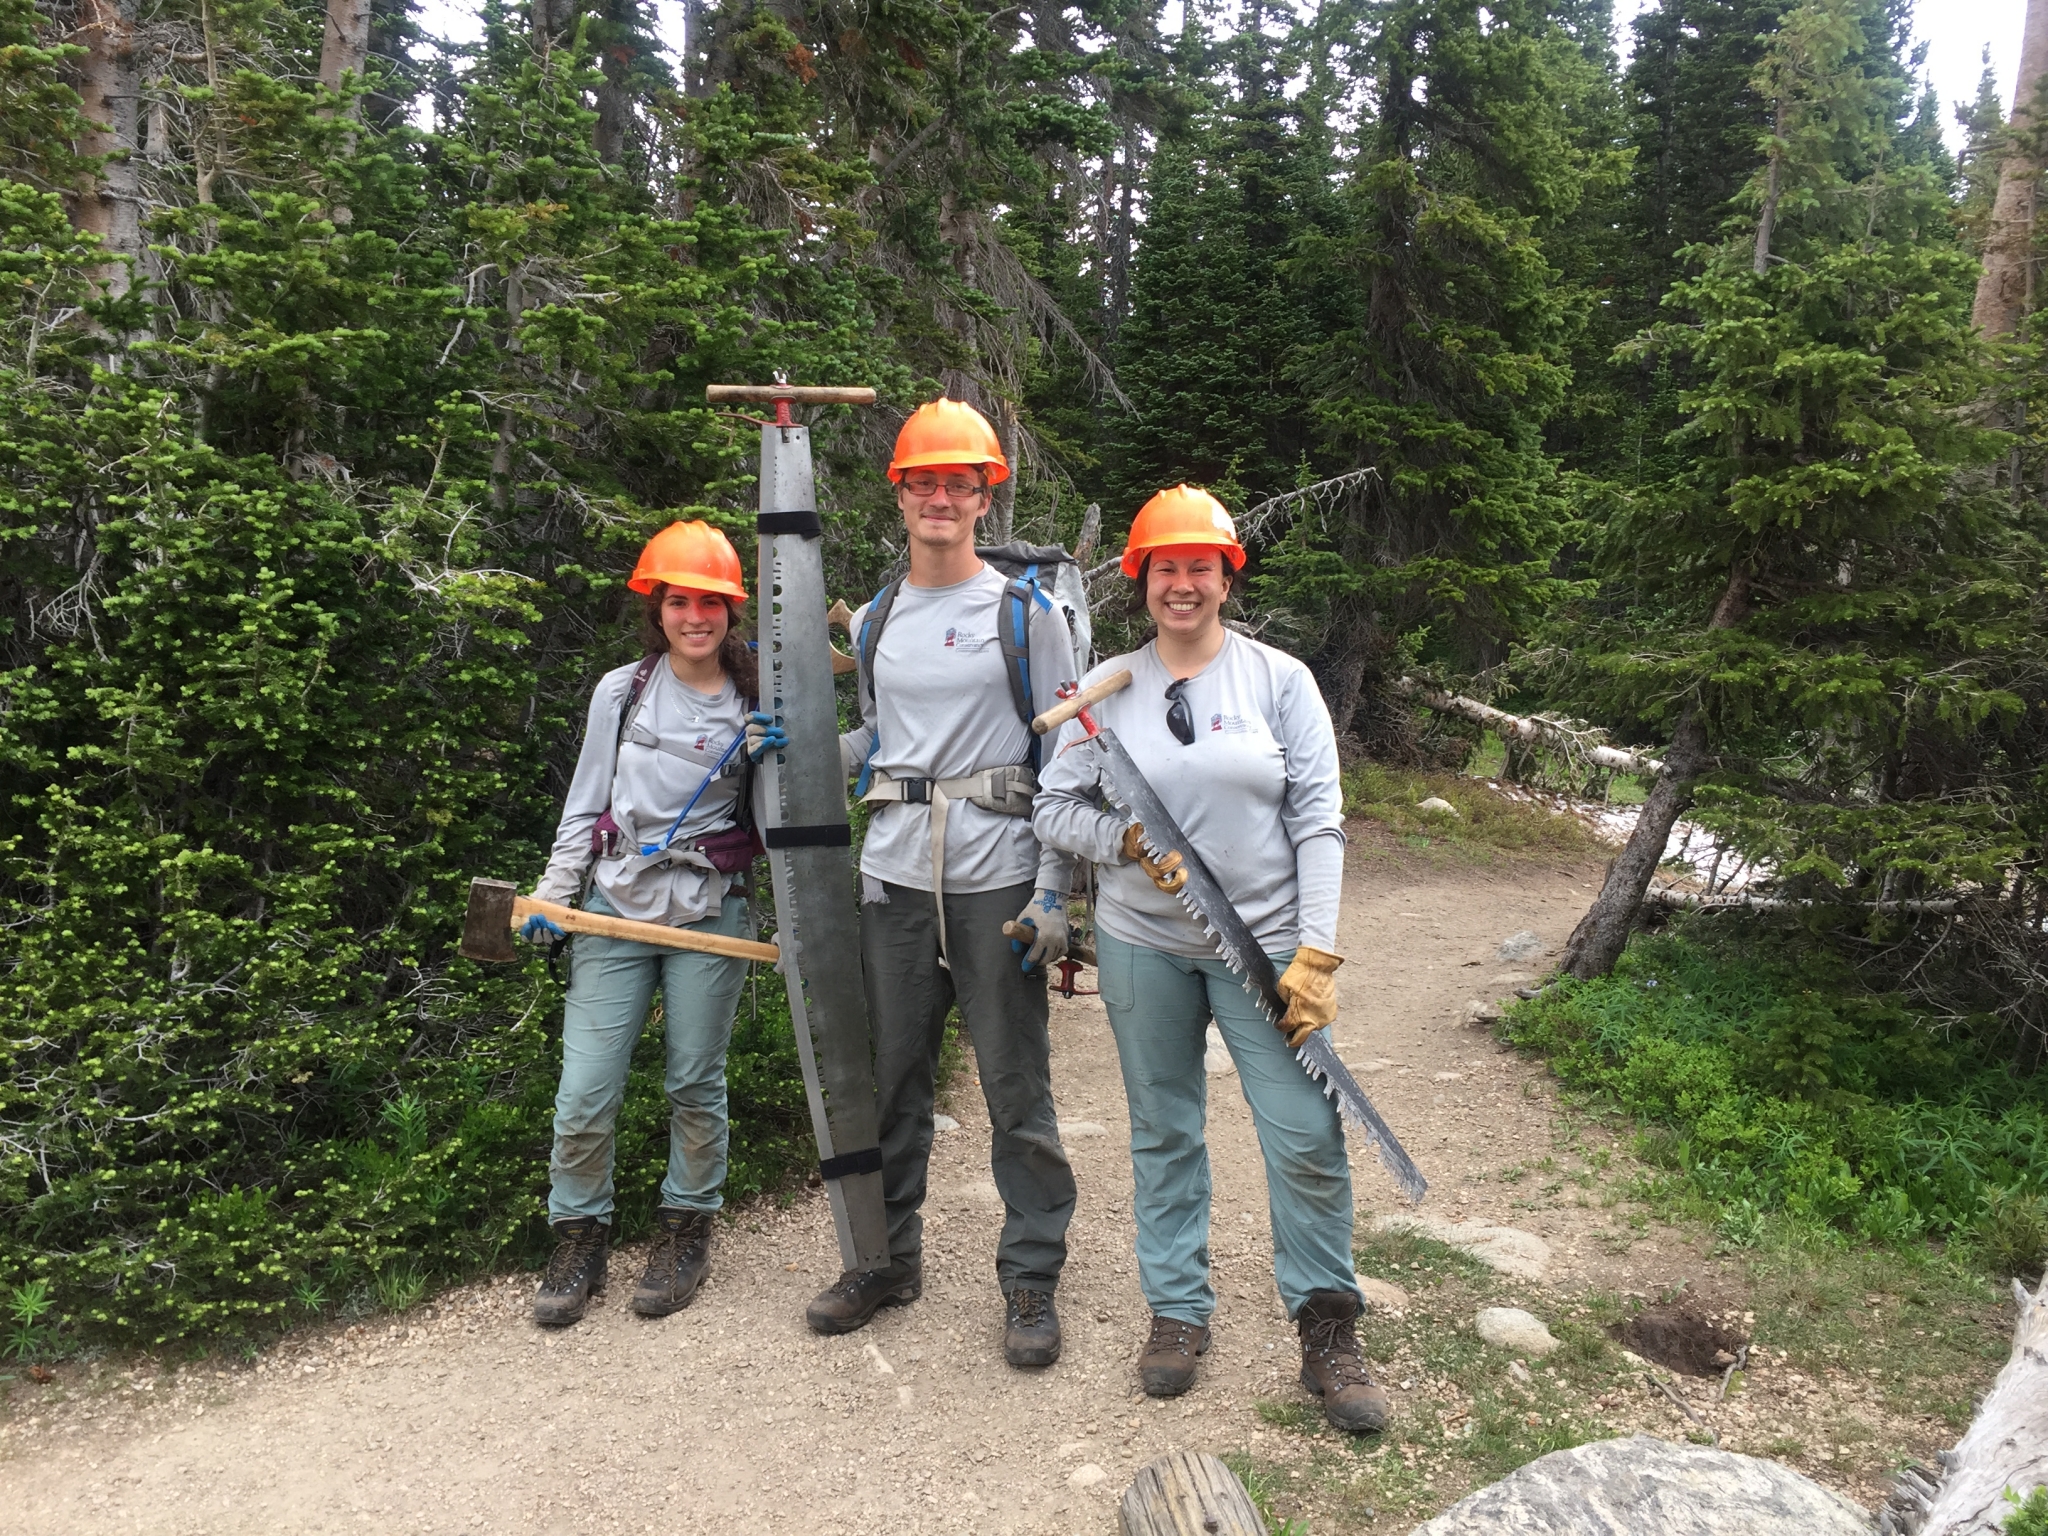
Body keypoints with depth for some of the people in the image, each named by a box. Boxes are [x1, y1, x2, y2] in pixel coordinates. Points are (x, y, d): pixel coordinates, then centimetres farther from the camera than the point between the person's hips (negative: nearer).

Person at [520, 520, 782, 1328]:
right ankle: (579, 1238, 21)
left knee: (695, 1085, 8)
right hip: (616, 907, 1)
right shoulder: (621, 691, 5)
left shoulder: (756, 704, 4)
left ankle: (685, 1232, 28)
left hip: (710, 915, 0)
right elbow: (586, 802, 10)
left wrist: (767, 757, -12)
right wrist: (553, 892, 4)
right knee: (585, 1093, -1)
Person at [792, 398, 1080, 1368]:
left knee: (1016, 1089, 2)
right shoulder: (874, 622, 13)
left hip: (998, 883, -4)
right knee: (891, 1080, 12)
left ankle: (1031, 1280, 18)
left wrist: (1053, 892, -11)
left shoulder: (1025, 613, -1)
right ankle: (890, 1259, 30)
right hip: (893, 880, 5)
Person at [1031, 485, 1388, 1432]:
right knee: (1162, 1134, 11)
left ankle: (1328, 1330, 14)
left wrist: (1315, 954, -11)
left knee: (1307, 1139, -4)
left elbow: (1318, 820, -4)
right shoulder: (1107, 689, 4)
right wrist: (1127, 840, -14)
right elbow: (1053, 810, 6)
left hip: (1265, 943, -1)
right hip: (1143, 945, 2)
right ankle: (1178, 1310, 28)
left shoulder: (1279, 680, 0)